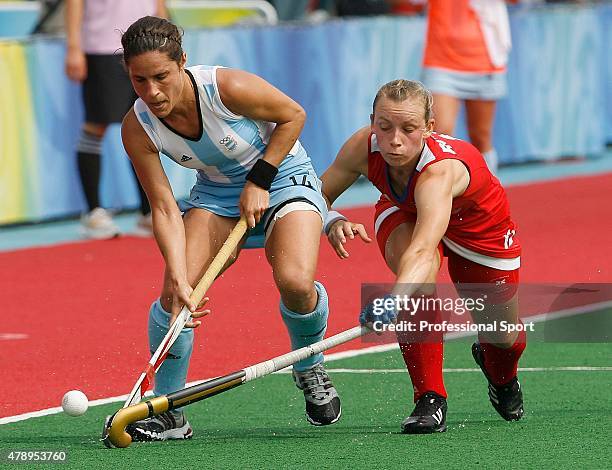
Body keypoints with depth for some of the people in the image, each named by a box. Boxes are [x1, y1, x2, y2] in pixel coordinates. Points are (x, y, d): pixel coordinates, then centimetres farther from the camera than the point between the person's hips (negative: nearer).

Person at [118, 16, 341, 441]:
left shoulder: (228, 88, -31)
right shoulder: (137, 129, -20)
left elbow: (293, 115, -13)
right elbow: (165, 210, -19)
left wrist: (260, 180, -17)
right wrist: (179, 280, -30)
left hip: (283, 176, -3)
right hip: (216, 192, 3)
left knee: (295, 281, -28)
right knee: (175, 291, -19)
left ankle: (310, 370, 4)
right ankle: (167, 414, -2)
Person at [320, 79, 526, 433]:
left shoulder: (439, 171, -48)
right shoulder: (363, 148, -34)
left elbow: (423, 249, -65)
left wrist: (392, 301, -81)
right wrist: (334, 222, -41)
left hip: (482, 226, -2)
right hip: (403, 215, 2)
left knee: (504, 339, 9)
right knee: (419, 278, -34)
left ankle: (502, 377, 49)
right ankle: (431, 400, -22)